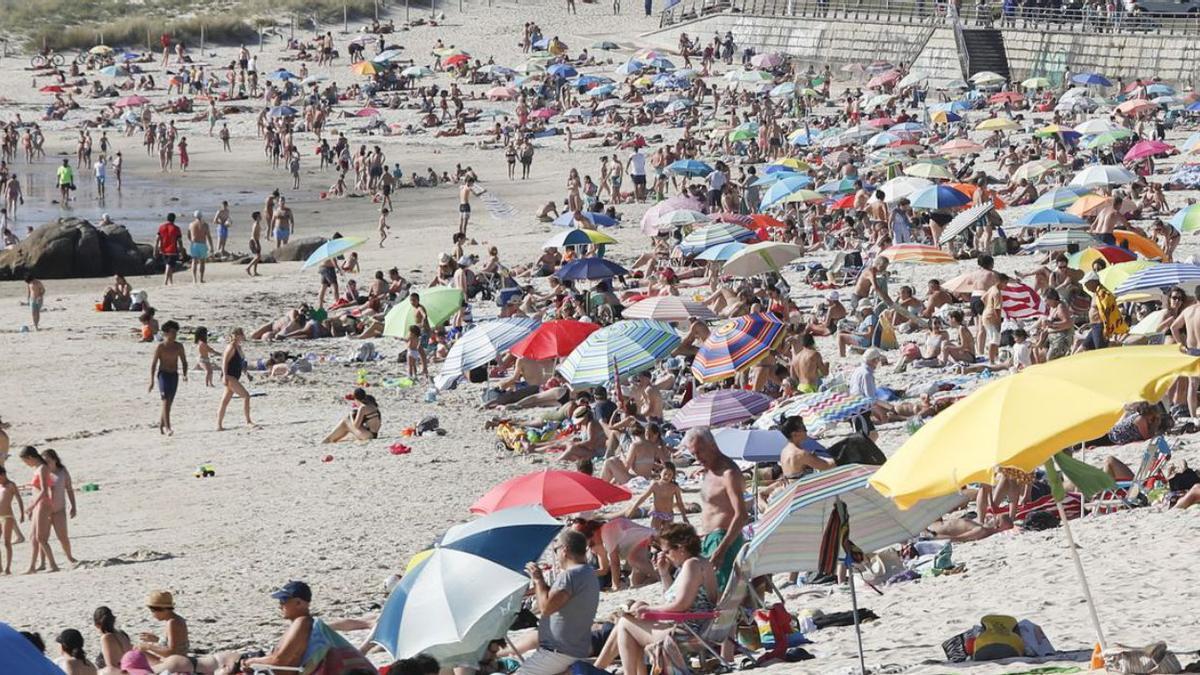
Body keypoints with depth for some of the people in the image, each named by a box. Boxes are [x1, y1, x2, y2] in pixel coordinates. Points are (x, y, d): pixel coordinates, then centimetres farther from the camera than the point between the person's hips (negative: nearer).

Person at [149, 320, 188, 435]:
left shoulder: (179, 346, 5)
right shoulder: (160, 347, -7)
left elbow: (184, 362, 11)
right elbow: (153, 364, -6)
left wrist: (185, 375, -8)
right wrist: (151, 382, -10)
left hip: (174, 375, 5)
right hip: (163, 374, -5)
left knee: (169, 403, 11)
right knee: (166, 401, -16)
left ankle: (161, 426, 27)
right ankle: (167, 428, -23)